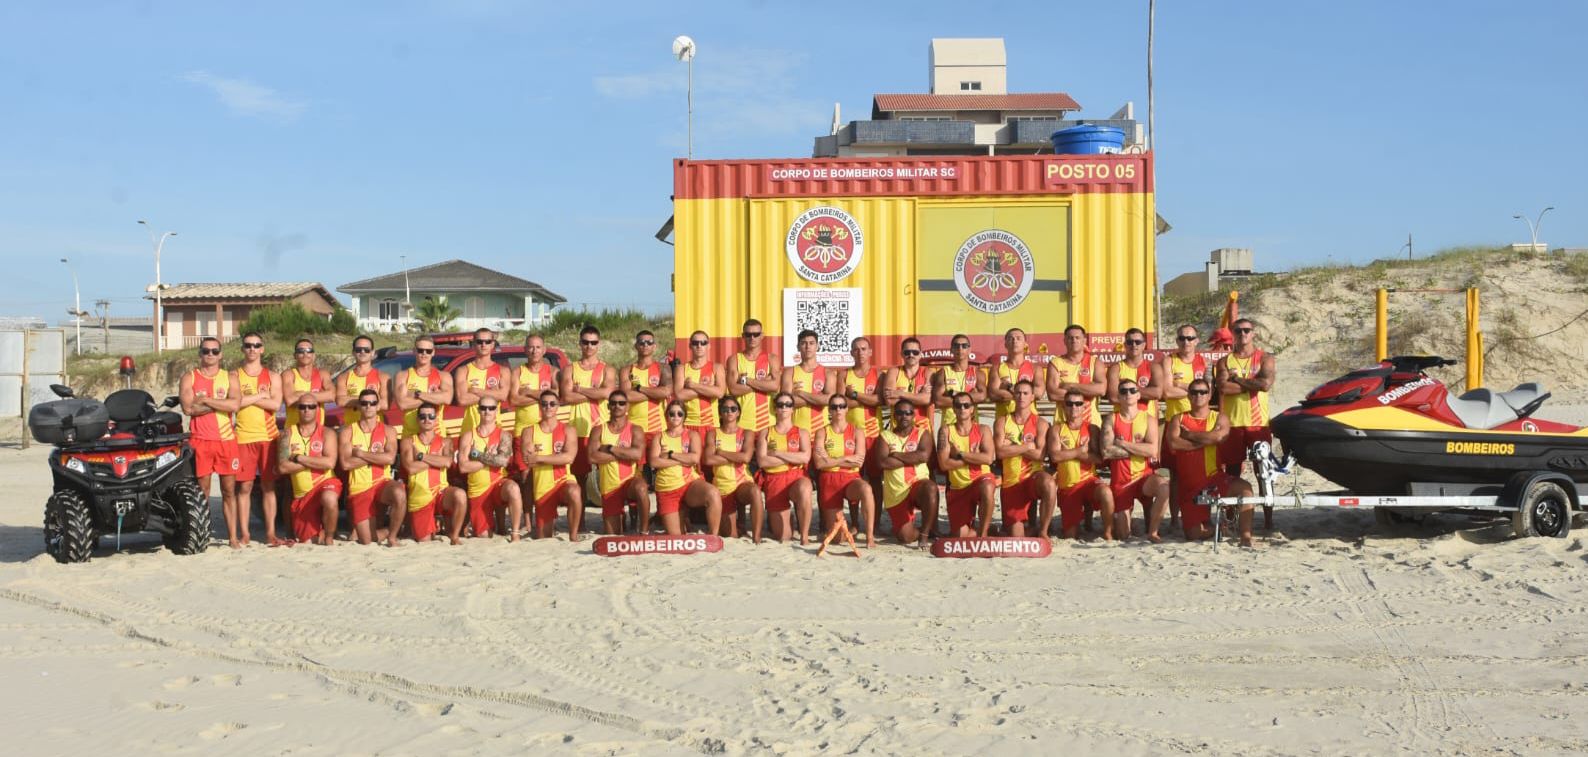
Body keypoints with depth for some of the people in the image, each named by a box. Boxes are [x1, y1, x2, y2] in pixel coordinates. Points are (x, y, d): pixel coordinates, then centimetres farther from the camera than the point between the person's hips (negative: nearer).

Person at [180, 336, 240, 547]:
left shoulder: (229, 377, 11)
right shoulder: (189, 378, 7)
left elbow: (234, 405, -7)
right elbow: (188, 408, -8)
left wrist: (206, 400, -10)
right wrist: (220, 404, -8)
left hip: (227, 439, 1)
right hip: (200, 440, -1)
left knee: (229, 490, 3)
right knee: (203, 490, -1)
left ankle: (233, 536, 5)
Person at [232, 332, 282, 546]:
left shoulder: (272, 377, 10)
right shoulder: (235, 376, 6)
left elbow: (276, 404, -8)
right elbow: (235, 403, -12)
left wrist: (248, 398, -8)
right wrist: (261, 395, -7)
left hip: (268, 437, 1)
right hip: (244, 438, -1)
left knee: (268, 486, 3)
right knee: (245, 486, -1)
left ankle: (270, 532, 7)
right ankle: (244, 534, 5)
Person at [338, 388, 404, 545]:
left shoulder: (388, 431, 4)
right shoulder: (348, 431, 3)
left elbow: (390, 458, -14)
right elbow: (345, 463, -10)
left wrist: (360, 453, -11)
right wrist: (376, 456, -10)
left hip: (382, 483, 0)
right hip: (359, 489, 0)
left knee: (399, 494, -38)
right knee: (366, 541, -6)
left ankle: (392, 535, -13)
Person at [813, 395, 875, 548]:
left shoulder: (856, 432, 4)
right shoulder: (822, 433, 4)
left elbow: (859, 462, -8)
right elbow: (819, 463, -8)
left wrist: (831, 460, -7)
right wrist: (846, 458, -8)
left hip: (851, 478, -1)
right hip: (829, 480, 1)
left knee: (866, 489, -40)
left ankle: (870, 536, -30)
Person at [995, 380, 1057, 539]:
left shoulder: (1040, 423, 1)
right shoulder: (1003, 422, 5)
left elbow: (1039, 454, -13)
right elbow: (1000, 452, -10)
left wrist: (1013, 446, -9)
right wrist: (1027, 446, -11)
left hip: (1033, 476, -1)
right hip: (1010, 482, 1)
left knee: (1049, 484, -39)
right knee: (1016, 537, -4)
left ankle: (1042, 532, -22)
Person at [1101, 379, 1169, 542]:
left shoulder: (1149, 420, 3)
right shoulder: (1111, 421, 2)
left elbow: (1153, 450, -14)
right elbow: (1107, 452, -14)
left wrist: (1122, 444, -11)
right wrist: (1139, 449, -11)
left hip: (1144, 476, 0)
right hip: (1120, 481, 0)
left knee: (1164, 489, -36)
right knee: (1123, 536, 0)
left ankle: (1152, 532, -16)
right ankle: (1119, 520, 39)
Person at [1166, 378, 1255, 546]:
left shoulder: (1220, 418, 6)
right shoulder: (1179, 419, 8)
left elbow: (1218, 436, -18)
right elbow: (1173, 443, -12)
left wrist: (1189, 434, -8)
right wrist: (1205, 440, -11)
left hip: (1215, 479, -1)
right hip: (1190, 486, 1)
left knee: (1244, 488, -33)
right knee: (1194, 535, -3)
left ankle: (1246, 538, -29)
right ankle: (1216, 528, 32)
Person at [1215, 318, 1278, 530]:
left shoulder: (1265, 359, 6)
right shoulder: (1225, 361, 10)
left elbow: (1266, 384, -13)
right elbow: (1223, 387, -9)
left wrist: (1237, 378, -6)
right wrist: (1251, 383, -8)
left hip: (1259, 423, -1)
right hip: (1232, 423, 1)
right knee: (1232, 473, 3)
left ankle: (1268, 519, 2)